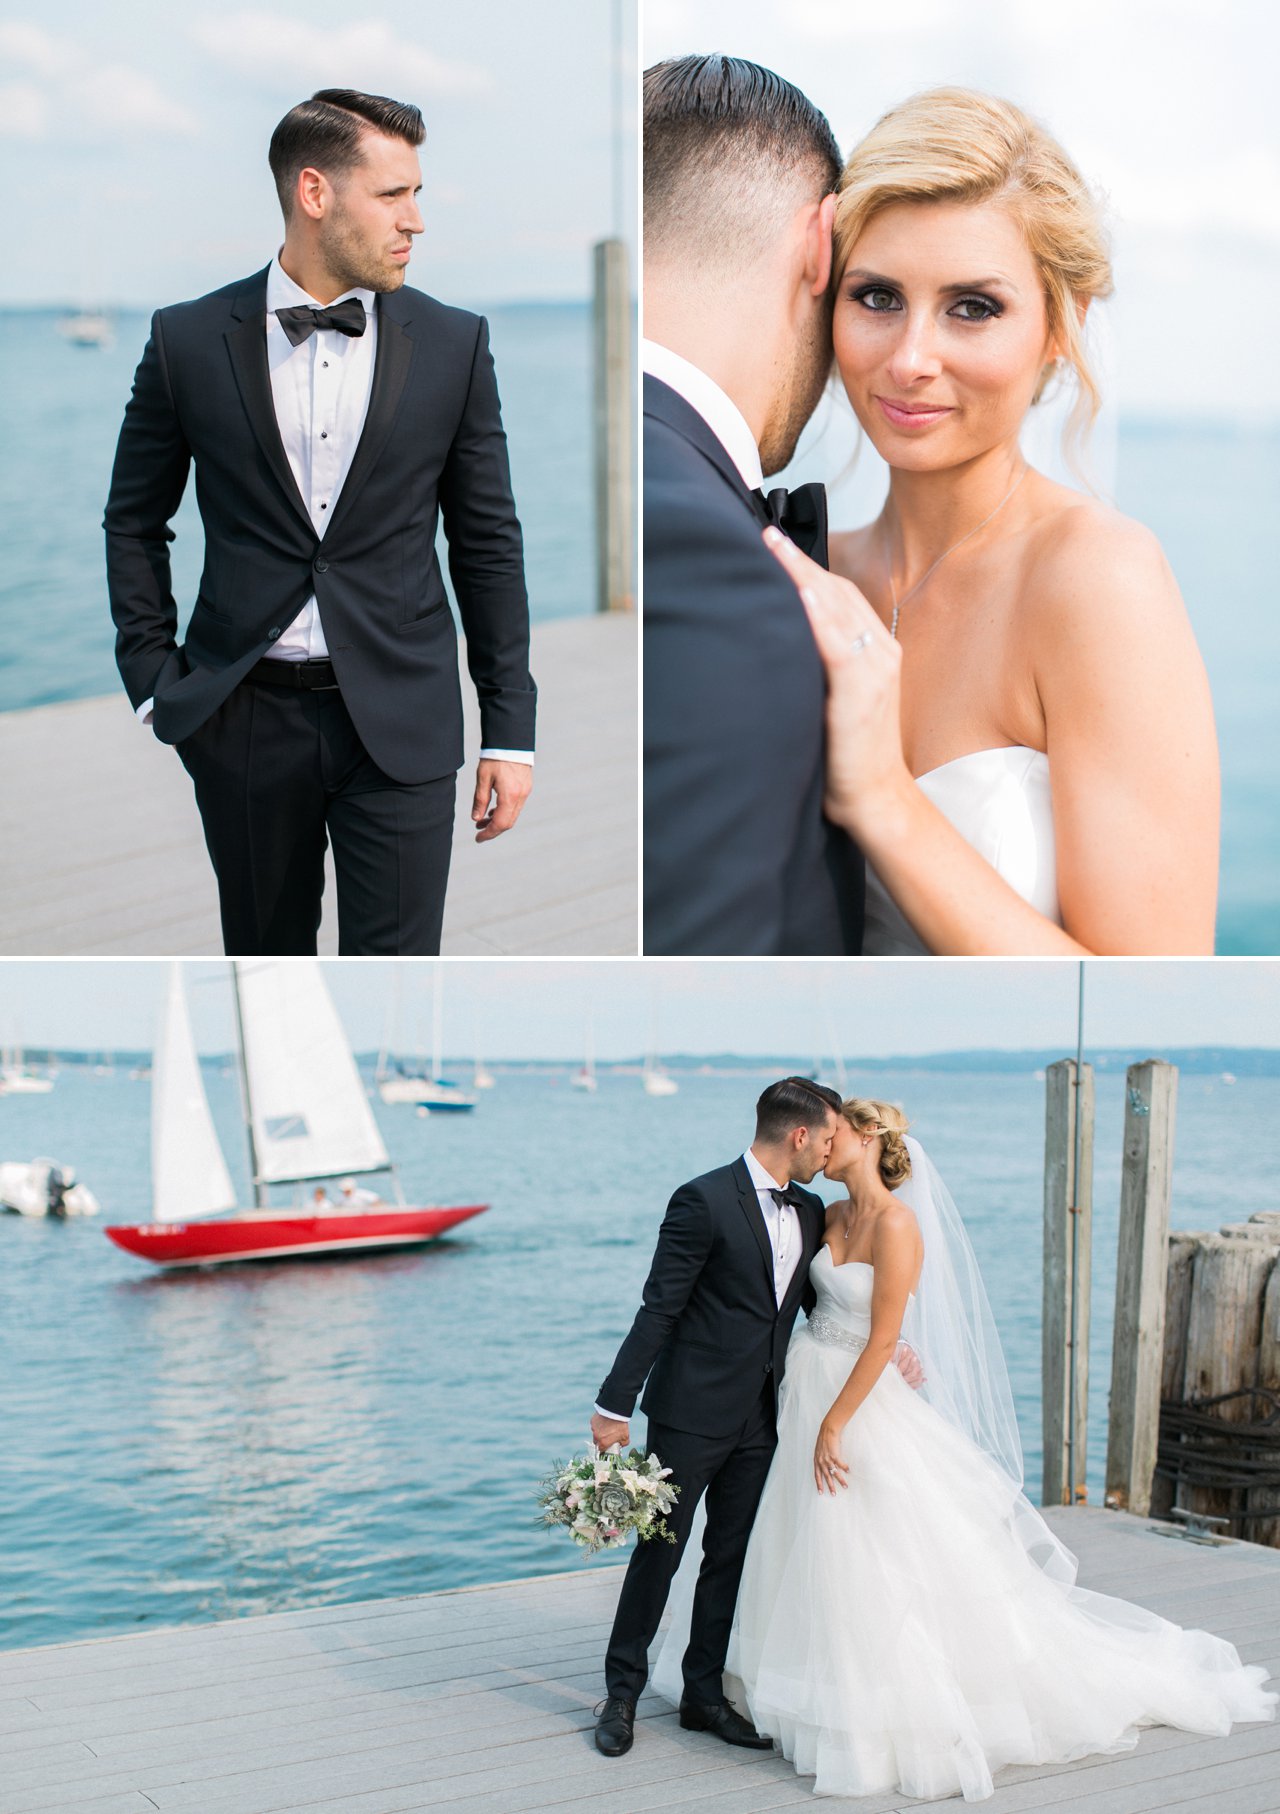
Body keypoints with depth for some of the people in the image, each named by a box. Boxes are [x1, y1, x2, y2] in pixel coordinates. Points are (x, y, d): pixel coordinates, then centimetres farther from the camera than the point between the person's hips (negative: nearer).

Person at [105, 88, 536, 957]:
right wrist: (154, 681, 2)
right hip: (243, 718, 1)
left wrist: (510, 730, 2)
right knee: (265, 956, 14)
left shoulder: (453, 344, 1)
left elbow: (488, 544, 4)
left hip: (401, 720, 0)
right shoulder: (189, 340, -1)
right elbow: (134, 521, 10)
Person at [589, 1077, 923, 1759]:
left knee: (731, 1556, 12)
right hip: (692, 1410, -6)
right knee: (659, 1550, 3)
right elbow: (658, 1310, -15)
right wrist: (614, 1405, -16)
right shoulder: (704, 1201, -15)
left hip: (759, 1418, 7)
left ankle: (704, 1694, 23)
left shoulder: (809, 1211, 8)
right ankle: (622, 1693, 17)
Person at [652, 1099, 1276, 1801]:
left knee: (874, 1565, -3)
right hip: (807, 1390, 8)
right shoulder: (832, 1216, 6)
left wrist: (834, 1425, -19)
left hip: (864, 1399, -8)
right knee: (811, 1553, 14)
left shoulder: (896, 1224, -18)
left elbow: (882, 1339, -19)